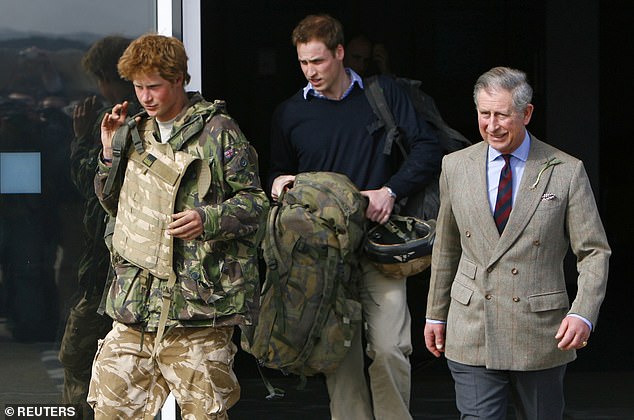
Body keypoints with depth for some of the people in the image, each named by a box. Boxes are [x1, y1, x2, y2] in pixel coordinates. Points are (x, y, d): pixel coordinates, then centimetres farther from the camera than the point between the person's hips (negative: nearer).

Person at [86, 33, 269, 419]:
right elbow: (115, 205, 26)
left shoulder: (217, 130, -2)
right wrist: (111, 151, 10)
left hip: (197, 304, -6)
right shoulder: (136, 133, 17)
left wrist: (209, 219, -21)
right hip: (136, 301, 6)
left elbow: (256, 203, -3)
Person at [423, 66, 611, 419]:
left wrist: (583, 314, -16)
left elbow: (594, 251, -3)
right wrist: (436, 314, 17)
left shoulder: (567, 172, -3)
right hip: (472, 334, 1)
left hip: (541, 335, -1)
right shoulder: (456, 167, 6)